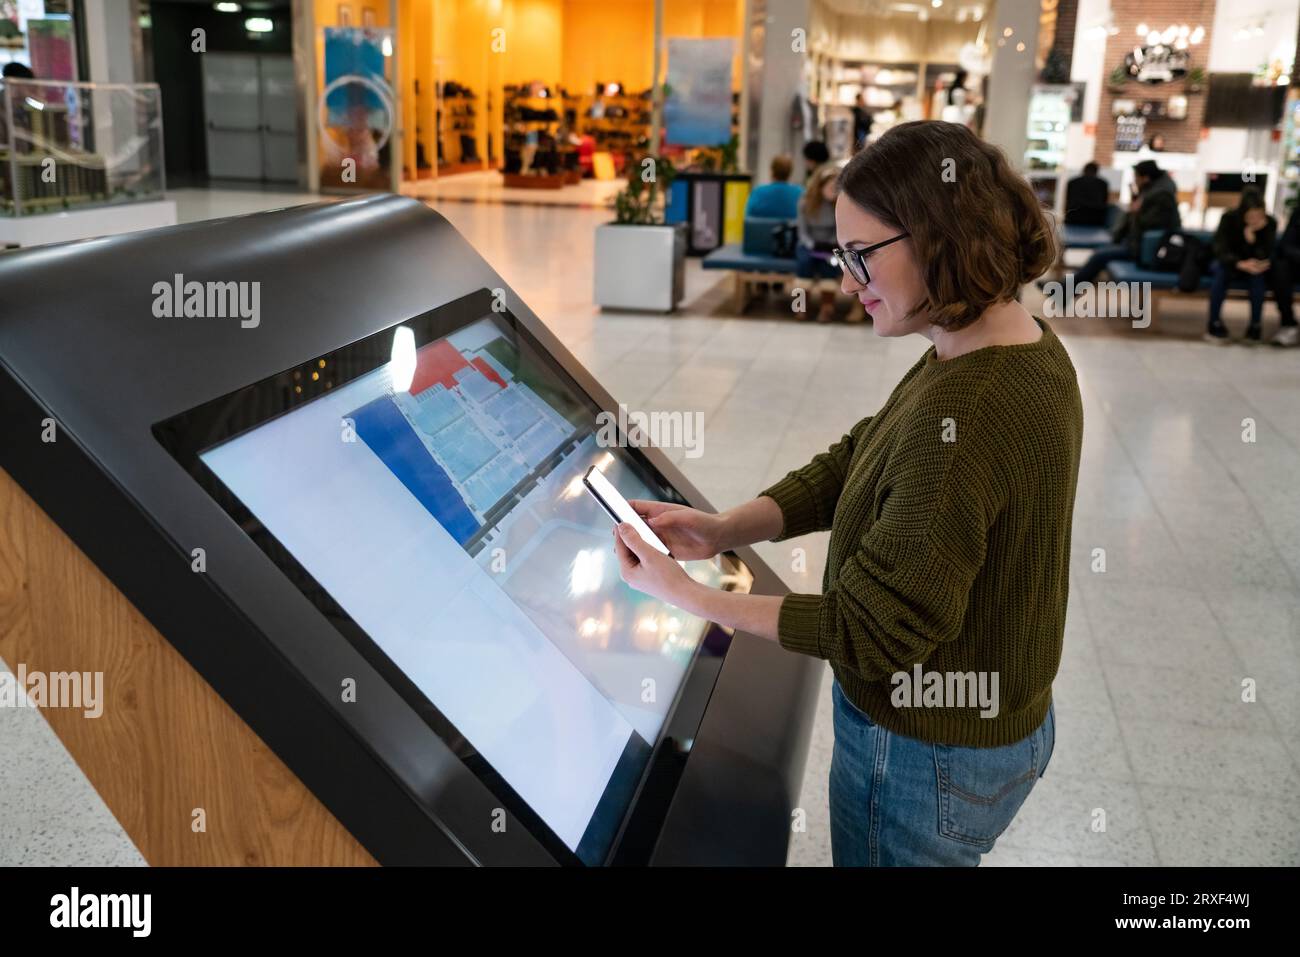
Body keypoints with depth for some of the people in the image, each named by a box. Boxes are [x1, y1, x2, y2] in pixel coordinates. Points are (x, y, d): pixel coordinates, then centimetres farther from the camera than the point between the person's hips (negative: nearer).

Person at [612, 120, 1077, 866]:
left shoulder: (961, 415, -34)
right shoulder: (1023, 348, -3)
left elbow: (870, 633, -27)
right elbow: (855, 465, 2)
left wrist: (693, 597, -20)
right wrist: (725, 529, -9)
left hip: (926, 756, -8)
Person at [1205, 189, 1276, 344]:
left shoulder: (1270, 223, -17)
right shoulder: (1229, 218, -21)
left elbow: (1264, 256, -22)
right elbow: (1221, 250, -28)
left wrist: (1252, 236, -38)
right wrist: (1241, 264, -46)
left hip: (1252, 266, 1)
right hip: (1230, 263, -1)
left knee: (1258, 273, -33)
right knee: (1219, 268, -34)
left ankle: (1255, 326, -23)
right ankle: (1214, 325, -26)